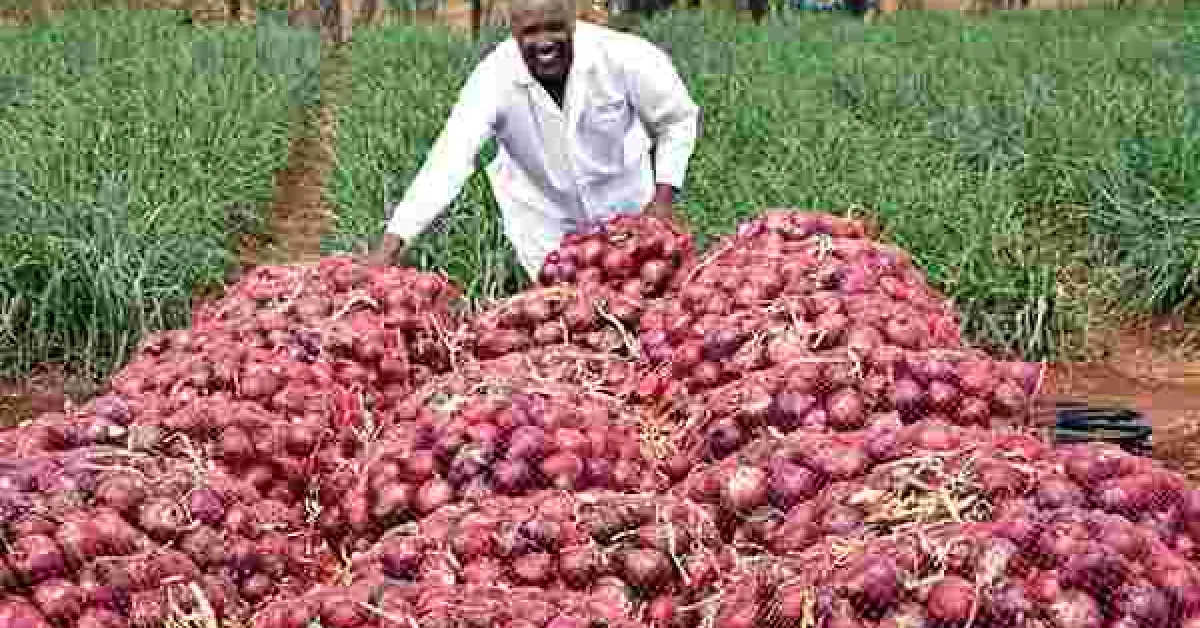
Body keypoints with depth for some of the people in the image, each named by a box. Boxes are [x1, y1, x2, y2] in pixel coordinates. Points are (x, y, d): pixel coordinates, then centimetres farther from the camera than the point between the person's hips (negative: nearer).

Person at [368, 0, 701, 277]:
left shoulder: (622, 56, -25)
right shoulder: (493, 78, -26)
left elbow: (678, 119, -9)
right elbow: (449, 161, -33)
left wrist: (663, 198, -17)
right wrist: (391, 244, -41)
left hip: (626, 211, 1)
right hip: (545, 224, -1)